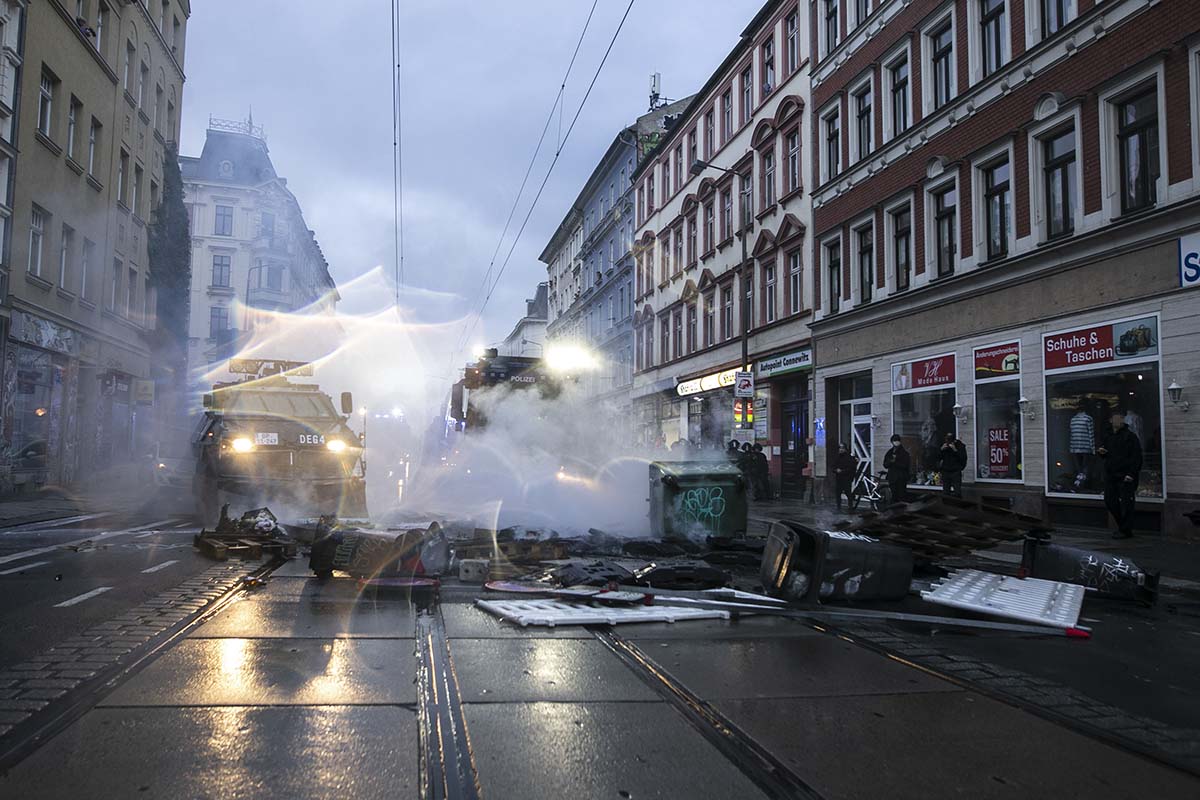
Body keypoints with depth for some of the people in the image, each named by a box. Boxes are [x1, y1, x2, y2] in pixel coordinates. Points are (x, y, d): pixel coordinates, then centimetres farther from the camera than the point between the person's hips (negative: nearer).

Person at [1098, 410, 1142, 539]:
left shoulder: (1130, 436, -6)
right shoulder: (1110, 437, 17)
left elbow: (1136, 457, -13)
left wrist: (1131, 474, -20)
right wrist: (1101, 453, 6)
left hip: (1125, 477, -8)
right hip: (1111, 475, 8)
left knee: (1126, 503, -5)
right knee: (1109, 500, 9)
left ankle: (1126, 530, 1)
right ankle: (1122, 525, 24)